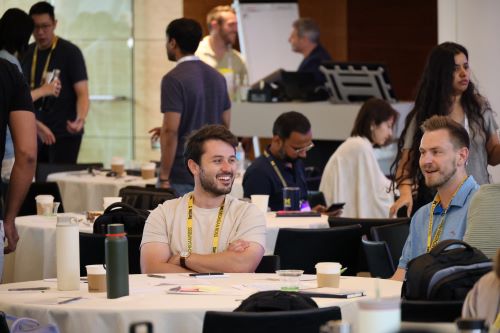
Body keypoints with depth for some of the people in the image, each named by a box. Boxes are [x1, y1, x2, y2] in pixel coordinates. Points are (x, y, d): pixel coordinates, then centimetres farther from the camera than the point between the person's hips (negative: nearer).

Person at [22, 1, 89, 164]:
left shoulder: (70, 52, -8)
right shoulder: (26, 54, 7)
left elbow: (82, 93, -12)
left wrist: (80, 119, -31)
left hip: (65, 134, -5)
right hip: (36, 134, 5)